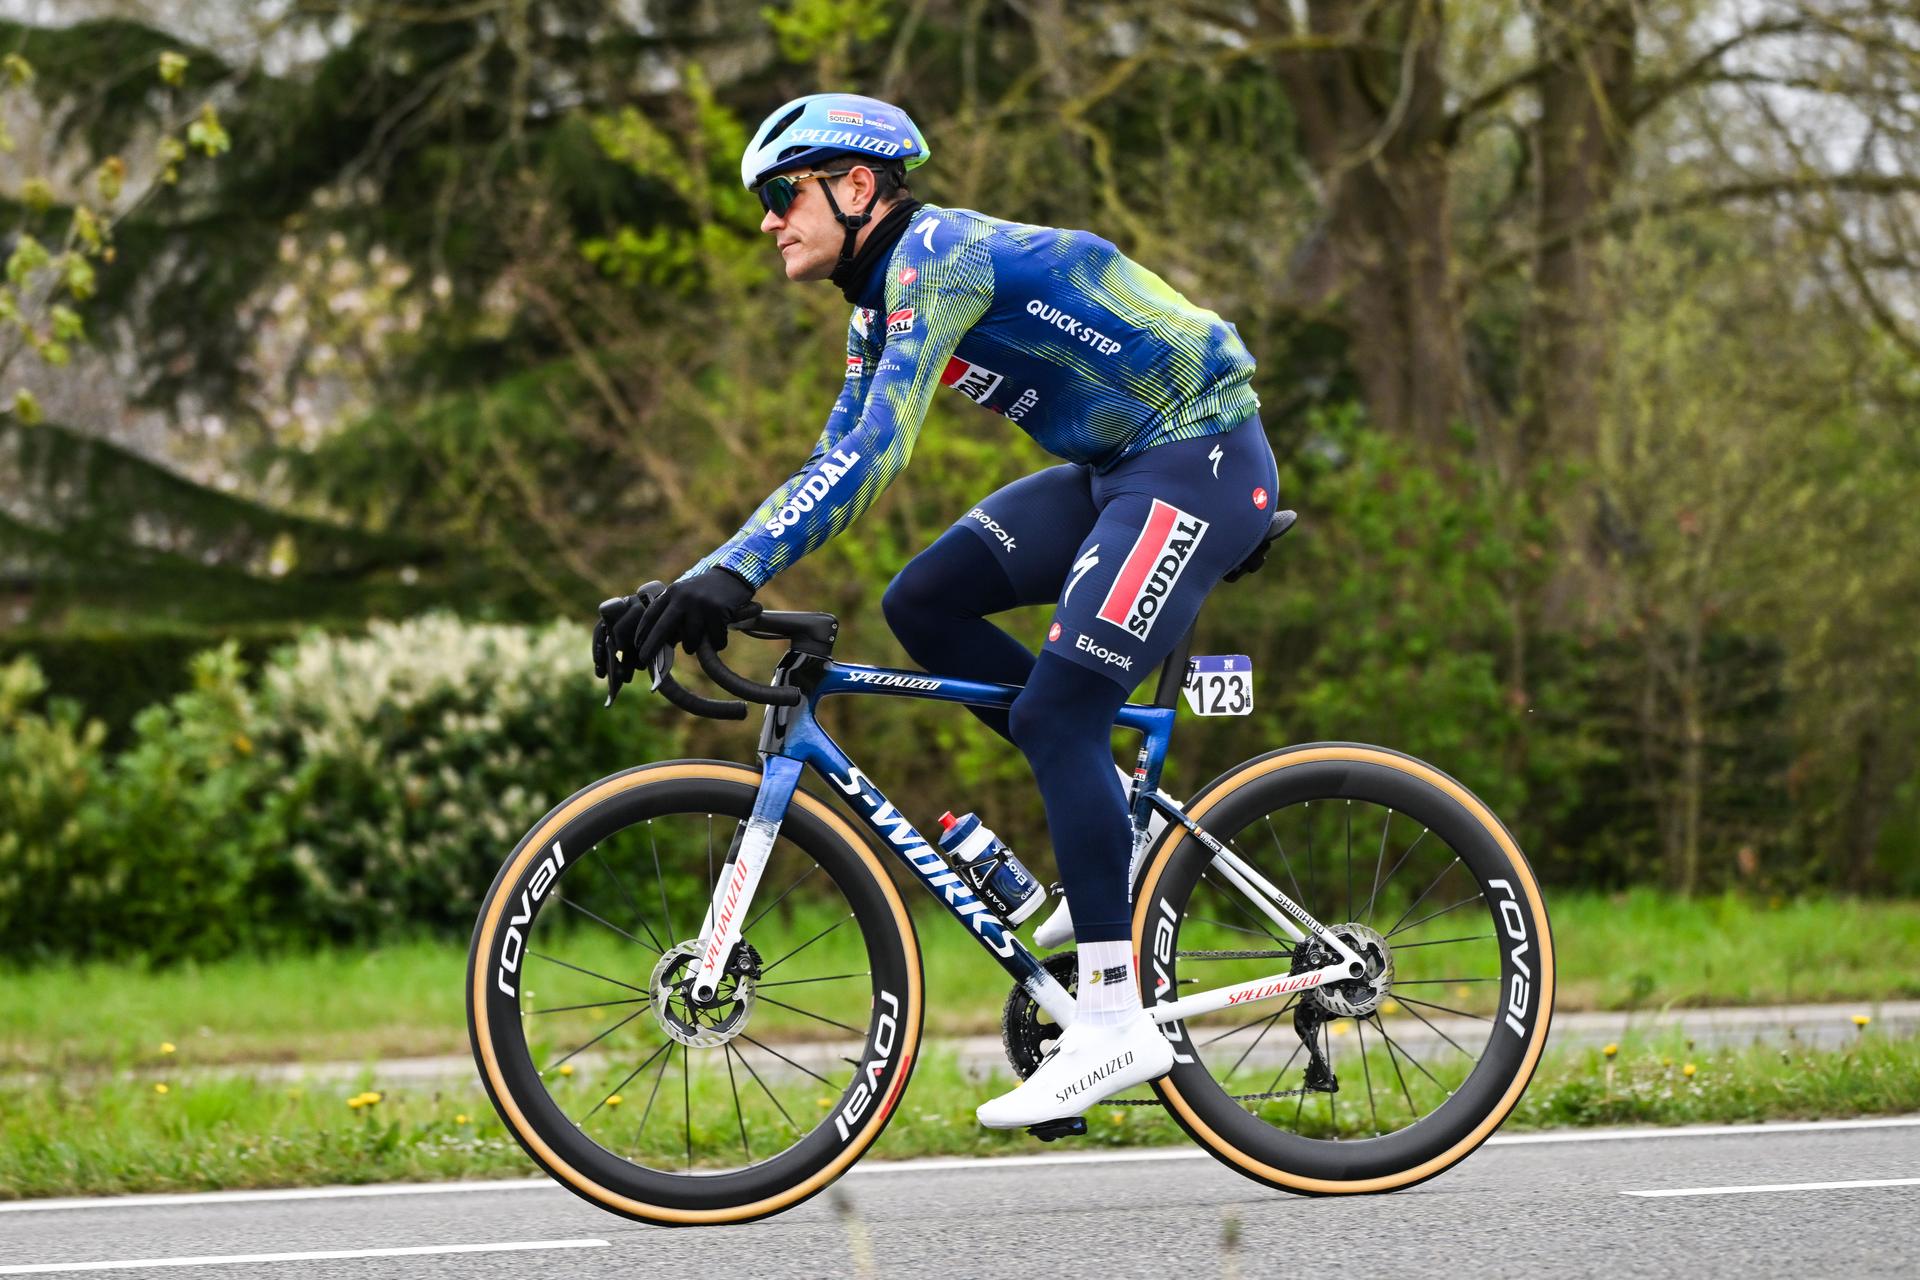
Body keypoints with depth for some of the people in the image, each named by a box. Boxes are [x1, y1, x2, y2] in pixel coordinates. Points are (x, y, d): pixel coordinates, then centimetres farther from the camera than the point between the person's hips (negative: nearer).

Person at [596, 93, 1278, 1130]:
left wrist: (736, 571, -34)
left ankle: (1113, 1024, -15)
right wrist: (699, 587, 4)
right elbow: (834, 469, 14)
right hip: (1116, 470, 10)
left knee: (1053, 711, -16)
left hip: (1200, 461, -10)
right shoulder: (881, 308, 12)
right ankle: (1115, 815, 9)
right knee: (924, 606, 2)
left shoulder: (936, 253, -18)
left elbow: (876, 449, -28)